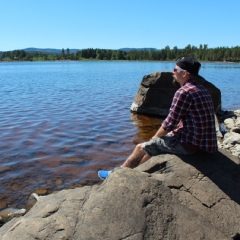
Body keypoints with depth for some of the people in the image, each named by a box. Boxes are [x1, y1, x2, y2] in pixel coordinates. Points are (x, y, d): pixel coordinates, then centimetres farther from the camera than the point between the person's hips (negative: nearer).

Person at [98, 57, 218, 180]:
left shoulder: (184, 92, -19)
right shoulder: (202, 90, 11)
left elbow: (169, 123, -18)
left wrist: (154, 137, 0)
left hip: (187, 143, -9)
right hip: (202, 141, 9)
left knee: (141, 148, 7)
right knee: (151, 147, 24)